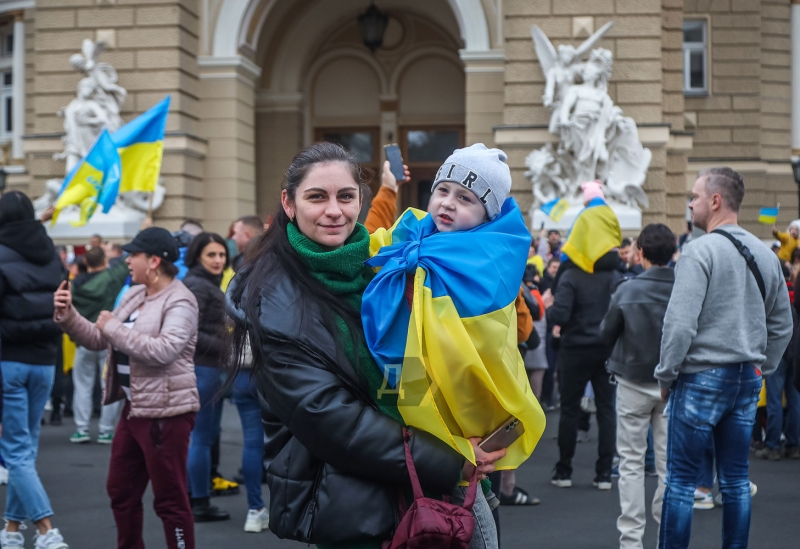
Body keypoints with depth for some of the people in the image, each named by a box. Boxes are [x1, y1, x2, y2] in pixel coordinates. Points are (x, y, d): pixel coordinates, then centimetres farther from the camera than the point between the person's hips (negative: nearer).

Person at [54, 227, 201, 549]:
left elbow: (163, 351, -28)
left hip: (166, 411, -9)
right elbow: (98, 340, 14)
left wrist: (113, 326, -20)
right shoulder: (133, 295, 12)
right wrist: (68, 316, -1)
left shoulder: (179, 301, -14)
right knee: (121, 492, 18)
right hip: (133, 408, 9)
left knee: (169, 499, -2)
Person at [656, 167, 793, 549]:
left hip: (701, 377, -7)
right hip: (747, 379, 7)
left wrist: (666, 374, -7)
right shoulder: (765, 255, 8)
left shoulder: (700, 251, -13)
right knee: (736, 479, 12)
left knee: (681, 479, -1)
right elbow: (782, 325, 15)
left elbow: (680, 322, -18)